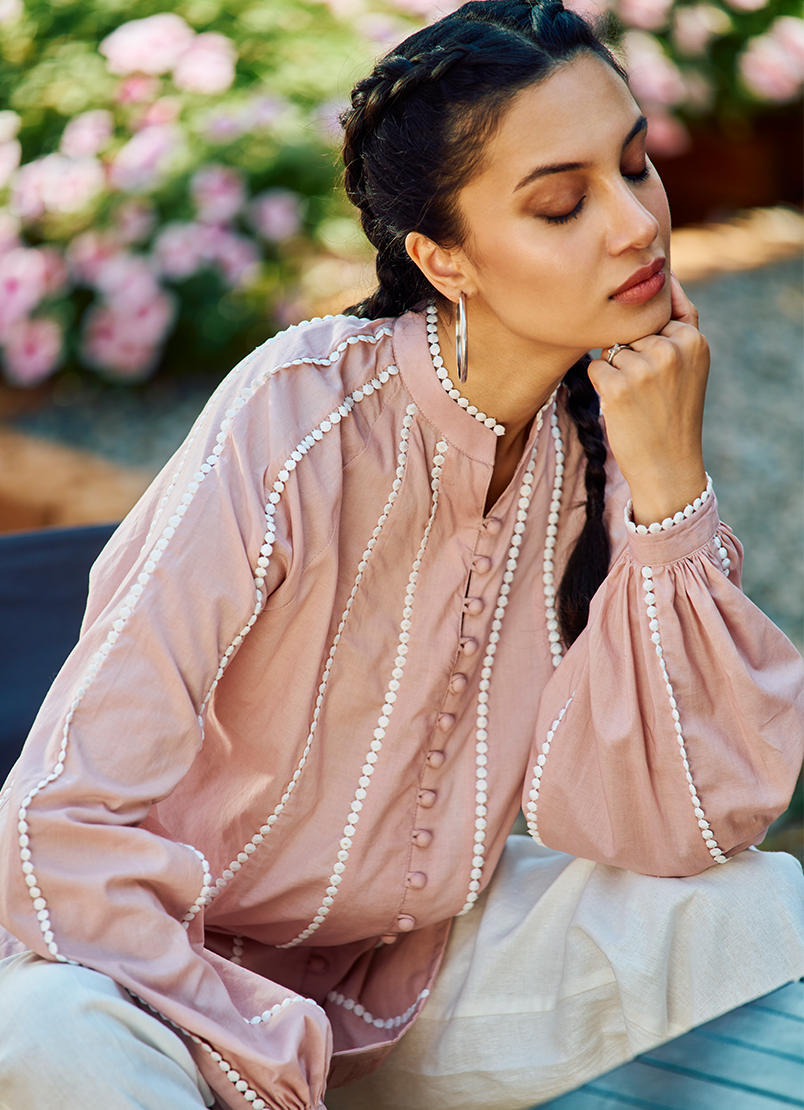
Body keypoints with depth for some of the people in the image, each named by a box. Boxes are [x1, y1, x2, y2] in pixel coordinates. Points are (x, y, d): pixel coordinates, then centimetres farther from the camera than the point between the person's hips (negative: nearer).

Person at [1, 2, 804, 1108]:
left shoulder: (604, 436, -8)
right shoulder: (295, 421, -24)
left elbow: (667, 830, -15)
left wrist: (668, 487, -23)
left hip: (426, 968, 4)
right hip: (185, 970, -4)